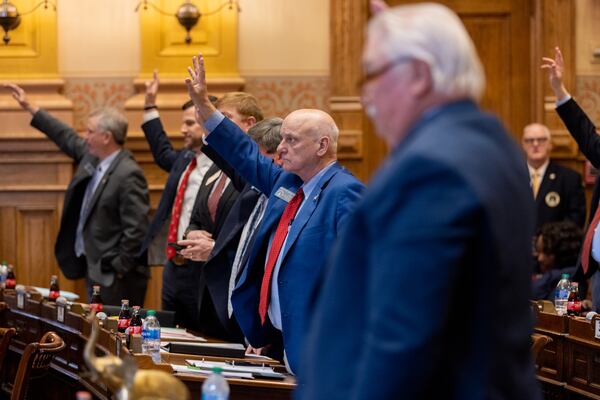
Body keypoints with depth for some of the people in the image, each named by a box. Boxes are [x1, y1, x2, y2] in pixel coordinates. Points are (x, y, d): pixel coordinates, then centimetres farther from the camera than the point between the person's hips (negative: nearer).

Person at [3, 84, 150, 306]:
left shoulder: (128, 175, -20)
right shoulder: (92, 157, 8)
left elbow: (136, 229, -22)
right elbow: (67, 138, 25)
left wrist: (120, 269, -17)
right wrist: (30, 108, 29)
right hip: (93, 269, 9)